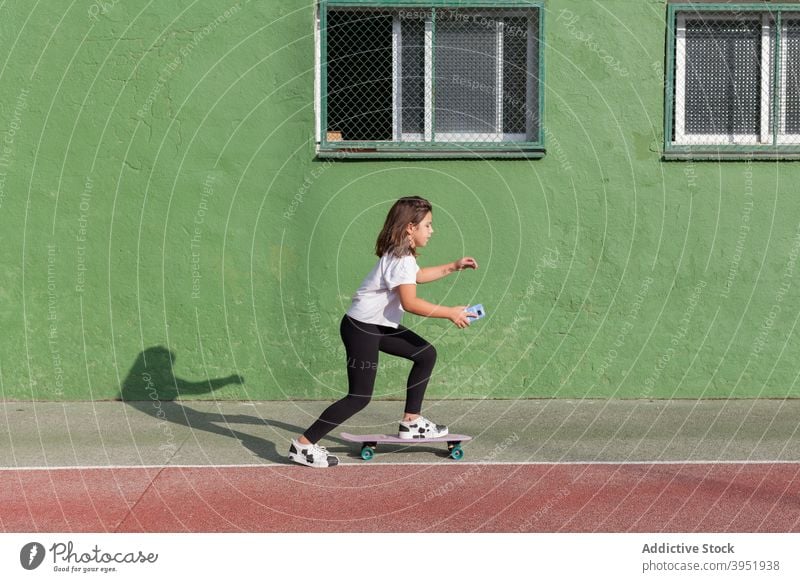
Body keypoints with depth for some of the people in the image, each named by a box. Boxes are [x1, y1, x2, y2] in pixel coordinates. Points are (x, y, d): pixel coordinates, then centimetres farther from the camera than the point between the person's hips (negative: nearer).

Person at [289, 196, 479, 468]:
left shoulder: (402, 254, 11)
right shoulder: (401, 259, -20)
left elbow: (417, 276, 33)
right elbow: (410, 303, -28)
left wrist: (452, 267, 29)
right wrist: (450, 313, -22)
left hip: (380, 326, 10)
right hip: (361, 329, -10)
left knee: (426, 354, 13)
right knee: (360, 397, -10)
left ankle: (411, 421, 18)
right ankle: (303, 445, -6)